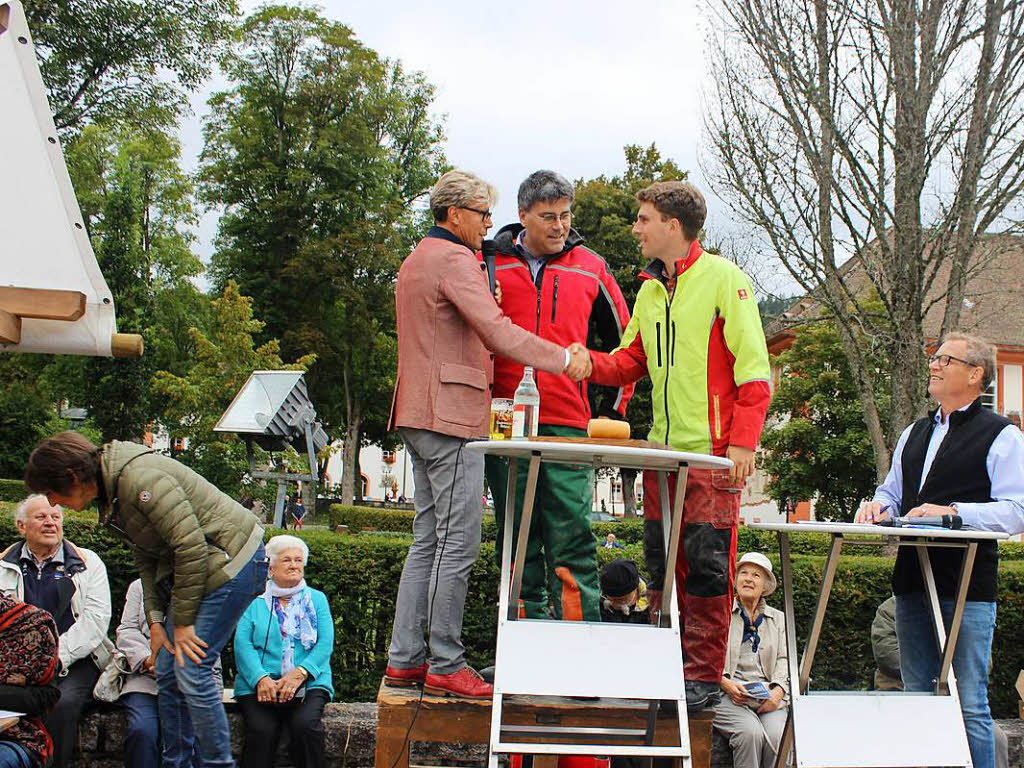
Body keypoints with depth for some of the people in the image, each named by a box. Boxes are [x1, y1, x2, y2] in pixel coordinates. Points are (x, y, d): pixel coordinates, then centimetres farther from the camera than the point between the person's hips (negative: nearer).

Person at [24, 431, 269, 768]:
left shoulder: (140, 479, -24)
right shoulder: (111, 490, 8)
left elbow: (191, 547, -25)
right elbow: (148, 557, 15)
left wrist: (183, 622, -16)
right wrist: (156, 620, 5)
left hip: (231, 560, -10)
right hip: (194, 564, 10)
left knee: (191, 670, -13)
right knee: (167, 672, 8)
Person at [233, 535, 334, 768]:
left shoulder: (317, 599, 18)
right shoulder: (255, 604, 17)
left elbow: (325, 644, 5)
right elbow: (242, 644, 3)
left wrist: (299, 673, -13)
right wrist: (261, 678, -16)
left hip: (308, 683, 0)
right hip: (260, 685, 0)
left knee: (305, 725, -30)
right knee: (261, 730, -29)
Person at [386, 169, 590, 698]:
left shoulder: (417, 260, 23)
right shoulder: (454, 259, -10)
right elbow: (497, 332, -19)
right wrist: (564, 358, -13)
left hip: (419, 416, 10)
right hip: (450, 416, -10)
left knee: (428, 541, 11)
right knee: (458, 544, -7)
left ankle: (404, 659, 12)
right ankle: (446, 665, -3)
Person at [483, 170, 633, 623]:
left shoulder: (590, 268, 9)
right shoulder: (491, 265, 8)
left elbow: (622, 342, 17)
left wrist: (612, 408, 10)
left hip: (569, 425, -1)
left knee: (571, 541, -6)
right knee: (517, 544, 5)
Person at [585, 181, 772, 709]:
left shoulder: (723, 279, -5)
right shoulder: (650, 290, 16)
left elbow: (752, 367, -9)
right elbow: (631, 361, 18)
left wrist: (743, 442, -16)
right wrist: (592, 363, -4)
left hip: (713, 452, -7)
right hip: (662, 449, 7)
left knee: (707, 567, -3)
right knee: (663, 564, 10)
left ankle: (703, 676, 4)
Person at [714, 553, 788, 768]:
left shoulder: (779, 619, 22)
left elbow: (784, 659, 12)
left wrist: (778, 690, -7)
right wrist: (724, 682, -13)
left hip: (769, 696, 2)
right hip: (729, 694, -2)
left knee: (778, 736, -27)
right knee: (751, 732, -31)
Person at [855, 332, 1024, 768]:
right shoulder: (913, 434, 21)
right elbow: (893, 492, 26)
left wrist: (951, 512, -22)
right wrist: (878, 506, 3)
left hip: (967, 588, -7)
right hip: (912, 582, 7)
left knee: (969, 705, -7)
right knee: (915, 697, 11)